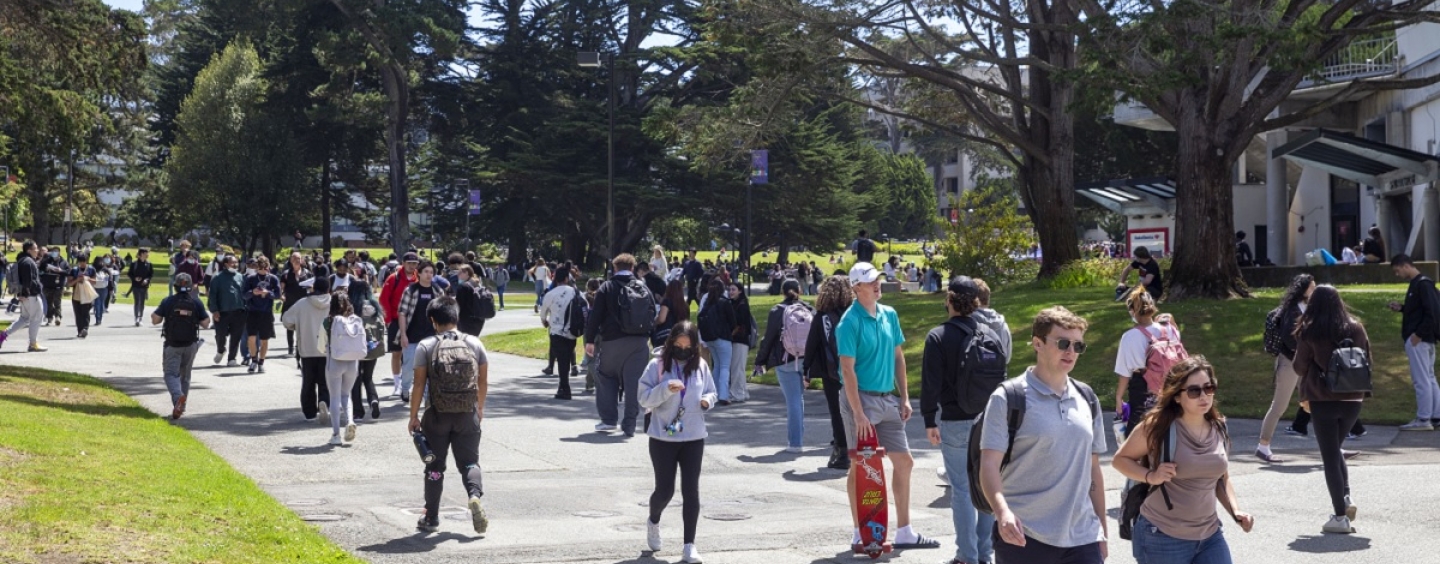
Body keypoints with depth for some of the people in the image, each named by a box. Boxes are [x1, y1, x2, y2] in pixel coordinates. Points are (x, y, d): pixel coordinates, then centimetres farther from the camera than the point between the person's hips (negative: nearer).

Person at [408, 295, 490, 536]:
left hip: (437, 415, -1)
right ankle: (475, 495, -20)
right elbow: (483, 382, 9)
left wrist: (413, 416, 3)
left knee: (435, 466, 11)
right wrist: (480, 408, 24)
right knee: (469, 461, 10)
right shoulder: (474, 343, 2)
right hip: (467, 415, 1)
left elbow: (419, 385, -6)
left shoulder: (425, 346, -6)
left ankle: (431, 518, 17)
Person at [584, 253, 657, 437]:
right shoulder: (644, 288, 8)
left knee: (605, 377, 14)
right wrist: (649, 337, 19)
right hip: (639, 342, 2)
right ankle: (629, 425, 3)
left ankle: (609, 419, 10)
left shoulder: (607, 288, -2)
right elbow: (653, 316, 12)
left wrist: (589, 340, -1)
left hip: (612, 341, -2)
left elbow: (595, 316, -6)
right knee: (634, 383, 3)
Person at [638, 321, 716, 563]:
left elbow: (711, 392, 14)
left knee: (691, 490, -2)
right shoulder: (657, 365, -8)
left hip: (694, 437, 2)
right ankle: (653, 522, 39)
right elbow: (644, 398, -10)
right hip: (662, 437, -2)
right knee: (665, 489, 5)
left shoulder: (701, 366, 1)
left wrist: (707, 400, -9)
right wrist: (666, 389, -26)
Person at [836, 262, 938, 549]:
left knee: (904, 462, 9)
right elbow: (847, 369, -17)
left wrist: (904, 398, 9)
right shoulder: (851, 322, -14)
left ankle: (904, 532, 18)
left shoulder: (889, 315, 7)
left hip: (888, 399, 7)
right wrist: (858, 414, -21)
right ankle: (861, 534, 13)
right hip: (863, 398, -7)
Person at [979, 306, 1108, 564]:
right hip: (1023, 537, -4)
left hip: (1082, 538, 4)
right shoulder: (1008, 398, -5)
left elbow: (1093, 468, 17)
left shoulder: (1087, 399, 11)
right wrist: (1002, 511, -31)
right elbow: (989, 463, -13)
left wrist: (1102, 532, 16)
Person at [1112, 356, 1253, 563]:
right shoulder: (1158, 427, -12)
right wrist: (1151, 476, -19)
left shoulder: (1218, 429, 5)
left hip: (1210, 535, 5)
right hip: (1162, 538, -5)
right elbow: (1120, 459, -3)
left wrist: (1235, 511, 2)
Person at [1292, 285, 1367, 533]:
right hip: (1353, 399, 3)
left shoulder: (1309, 332, -7)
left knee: (1330, 455, 2)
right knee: (1336, 448, 23)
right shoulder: (1355, 328, 2)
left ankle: (1340, 516, -2)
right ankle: (1345, 498, 5)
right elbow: (1367, 361, 9)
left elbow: (1300, 368, -4)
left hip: (1322, 400, -3)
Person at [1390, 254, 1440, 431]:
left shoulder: (1423, 284, -15)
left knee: (1421, 380, -6)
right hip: (1425, 340, 10)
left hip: (1419, 340, -10)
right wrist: (1401, 308, 8)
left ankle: (1423, 420, -3)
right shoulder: (1416, 284, 14)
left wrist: (1419, 334, -21)